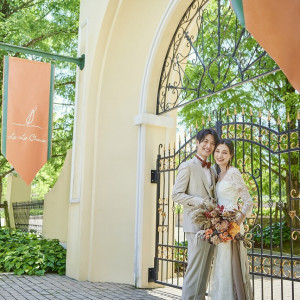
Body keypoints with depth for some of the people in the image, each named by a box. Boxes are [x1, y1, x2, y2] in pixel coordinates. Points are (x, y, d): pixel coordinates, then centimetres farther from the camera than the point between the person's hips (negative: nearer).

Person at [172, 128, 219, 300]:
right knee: (195, 268, -7)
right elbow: (176, 195, -8)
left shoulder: (212, 170, 19)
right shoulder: (188, 166, -2)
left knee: (205, 269, 11)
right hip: (196, 223, -7)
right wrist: (199, 201, -19)